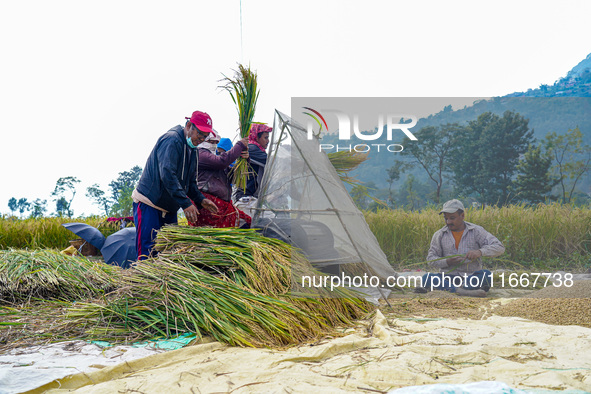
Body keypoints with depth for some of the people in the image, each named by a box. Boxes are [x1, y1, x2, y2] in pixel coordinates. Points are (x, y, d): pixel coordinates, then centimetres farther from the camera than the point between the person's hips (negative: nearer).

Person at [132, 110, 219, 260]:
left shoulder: (192, 149, 13)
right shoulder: (171, 140, -17)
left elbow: (190, 181, 21)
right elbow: (167, 174, -28)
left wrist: (201, 200, 3)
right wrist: (185, 203, -32)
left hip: (169, 208, 9)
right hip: (149, 204, -9)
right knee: (148, 252, -12)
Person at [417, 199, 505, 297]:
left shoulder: (476, 231, 3)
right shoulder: (439, 235, 8)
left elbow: (499, 247, -5)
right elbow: (431, 259, 7)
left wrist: (480, 252, -24)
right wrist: (447, 262, -14)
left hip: (471, 277, -1)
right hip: (448, 277, 1)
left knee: (486, 275, -32)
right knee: (426, 278, -28)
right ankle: (463, 291, -49)